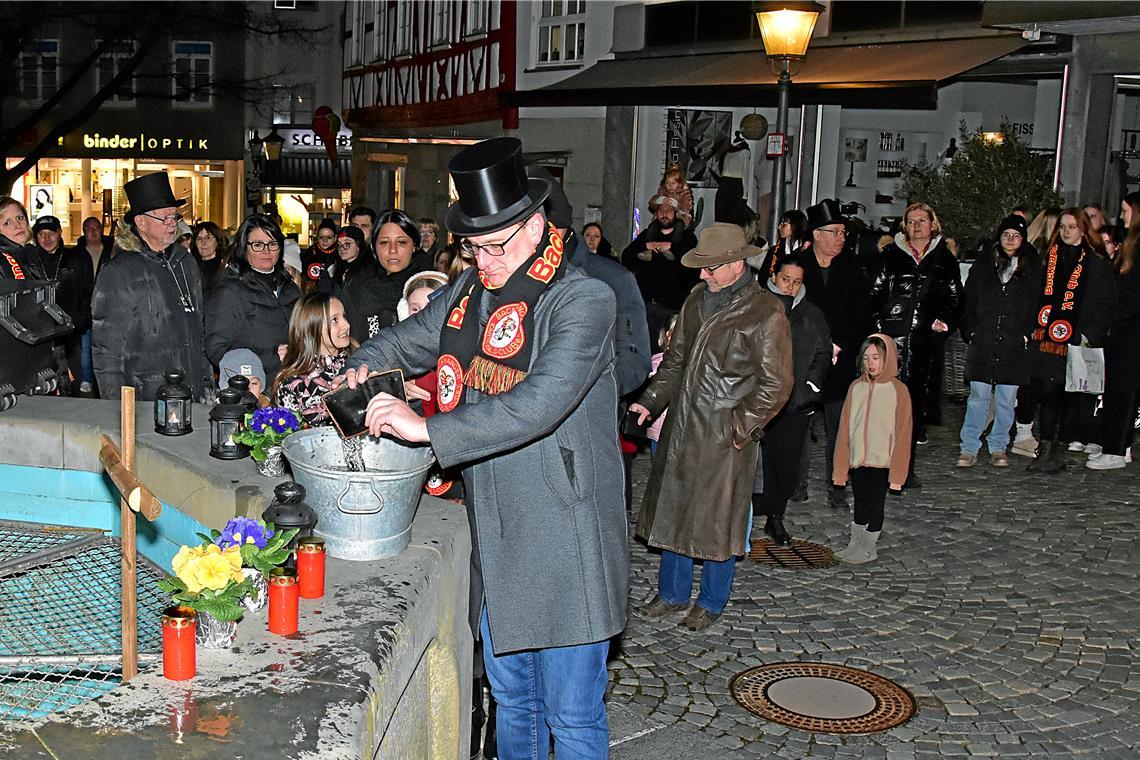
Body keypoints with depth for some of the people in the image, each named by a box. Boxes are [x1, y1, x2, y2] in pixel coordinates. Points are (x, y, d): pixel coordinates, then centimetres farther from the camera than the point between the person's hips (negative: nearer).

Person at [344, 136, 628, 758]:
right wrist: (362, 368, 2)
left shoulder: (583, 300, -16)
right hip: (494, 542, 7)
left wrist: (428, 428, -27)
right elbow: (408, 340, 24)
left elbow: (537, 405, -28)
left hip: (562, 548, -7)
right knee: (511, 700, 22)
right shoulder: (471, 290, 8)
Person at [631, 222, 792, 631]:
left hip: (726, 434, -6)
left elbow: (774, 383, -11)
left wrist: (739, 426, -14)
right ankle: (672, 592, 32)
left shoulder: (766, 312, -11)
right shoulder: (697, 300, 10)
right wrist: (650, 401, 7)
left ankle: (711, 602, 24)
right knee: (672, 509, 14)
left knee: (718, 519, 5)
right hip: (681, 427, 7)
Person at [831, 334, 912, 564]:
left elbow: (903, 431, -7)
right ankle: (855, 545, 28)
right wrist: (841, 466, 4)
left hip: (881, 461, -3)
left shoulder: (898, 390, -8)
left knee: (875, 504, 7)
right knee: (860, 502, 15)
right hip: (857, 459, 4)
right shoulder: (856, 387, 2)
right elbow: (845, 427, 5)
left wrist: (897, 472, -9)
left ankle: (869, 549, 20)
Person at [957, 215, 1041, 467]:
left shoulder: (1032, 267, 7)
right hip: (983, 342, 0)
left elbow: (1036, 305, 7)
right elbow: (969, 302, 9)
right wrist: (971, 331, 1)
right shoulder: (983, 265, 9)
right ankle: (969, 447, 5)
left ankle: (998, 447, 16)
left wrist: (1027, 333, -2)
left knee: (1006, 399, 4)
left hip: (1014, 344, 0)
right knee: (978, 396, -2)